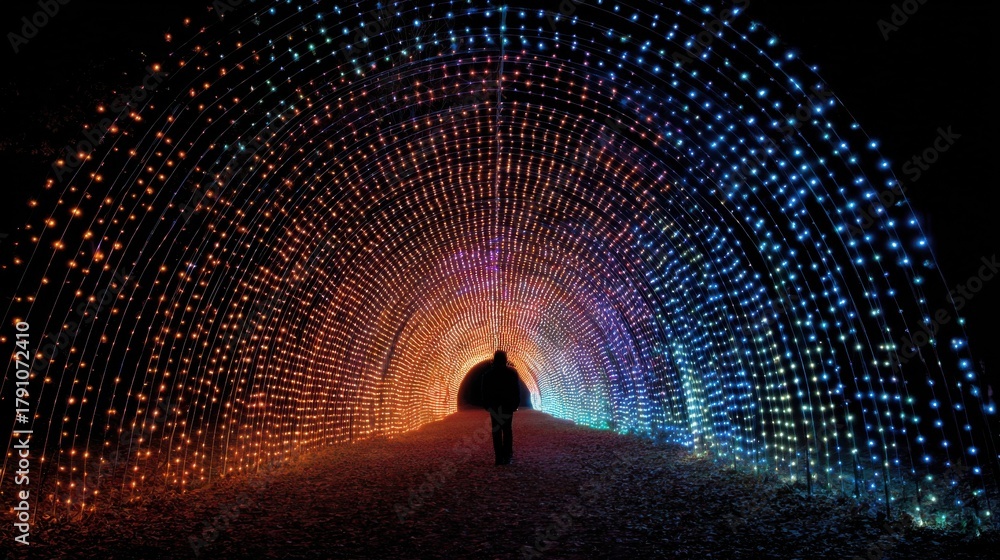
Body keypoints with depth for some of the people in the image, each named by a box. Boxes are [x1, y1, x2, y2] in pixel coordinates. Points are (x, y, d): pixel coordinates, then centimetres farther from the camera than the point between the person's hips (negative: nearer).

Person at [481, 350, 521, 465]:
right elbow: (517, 390, -2)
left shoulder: (488, 373, -2)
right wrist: (516, 403, 5)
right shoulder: (512, 372, -4)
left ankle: (499, 458, -1)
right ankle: (507, 457, 2)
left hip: (494, 406, 0)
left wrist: (486, 405, 10)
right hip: (508, 405, 0)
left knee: (497, 431, 2)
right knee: (507, 431, 6)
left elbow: (485, 392, 3)